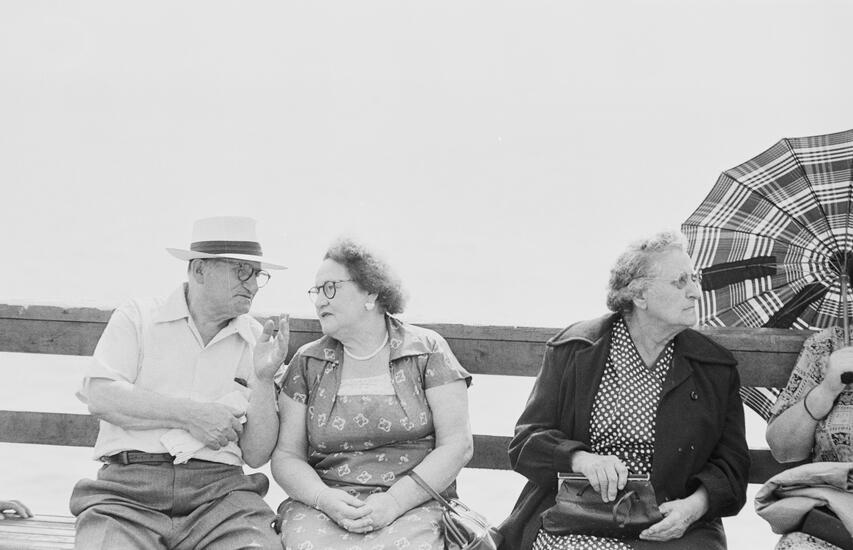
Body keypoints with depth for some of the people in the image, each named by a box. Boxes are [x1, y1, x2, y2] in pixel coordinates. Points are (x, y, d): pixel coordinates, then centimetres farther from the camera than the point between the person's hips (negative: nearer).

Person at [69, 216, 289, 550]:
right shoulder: (138, 318, 9)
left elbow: (256, 456, 10)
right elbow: (100, 397, -6)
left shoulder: (256, 342, 14)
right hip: (129, 488, -2)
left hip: (218, 487, 2)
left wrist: (264, 378, -4)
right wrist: (190, 414, -8)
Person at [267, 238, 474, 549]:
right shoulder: (307, 363, 12)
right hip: (323, 506, 1)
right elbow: (286, 456, 9)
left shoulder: (427, 351, 5)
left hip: (414, 504, -1)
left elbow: (457, 446, -1)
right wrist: (325, 499, -12)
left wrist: (394, 501, -12)